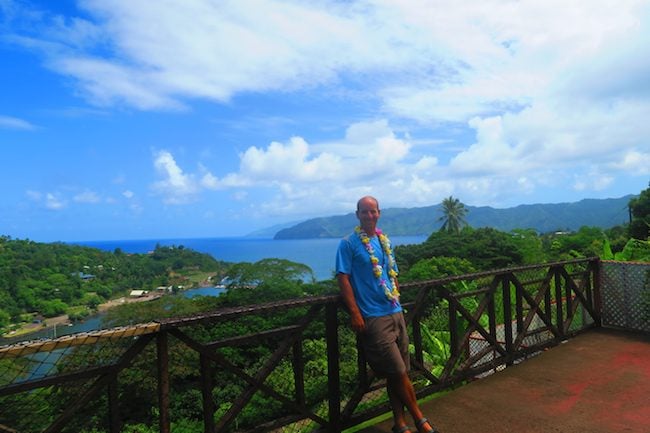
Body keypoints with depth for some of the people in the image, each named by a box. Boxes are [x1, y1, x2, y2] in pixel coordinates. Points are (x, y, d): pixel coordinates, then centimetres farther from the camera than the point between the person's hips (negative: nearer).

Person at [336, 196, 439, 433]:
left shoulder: (384, 241, 13)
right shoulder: (348, 243, -7)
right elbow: (343, 279, -12)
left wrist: (398, 302, 14)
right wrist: (355, 313, -17)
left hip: (396, 313, 7)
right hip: (373, 318, -6)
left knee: (398, 373, 12)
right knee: (398, 372, -2)